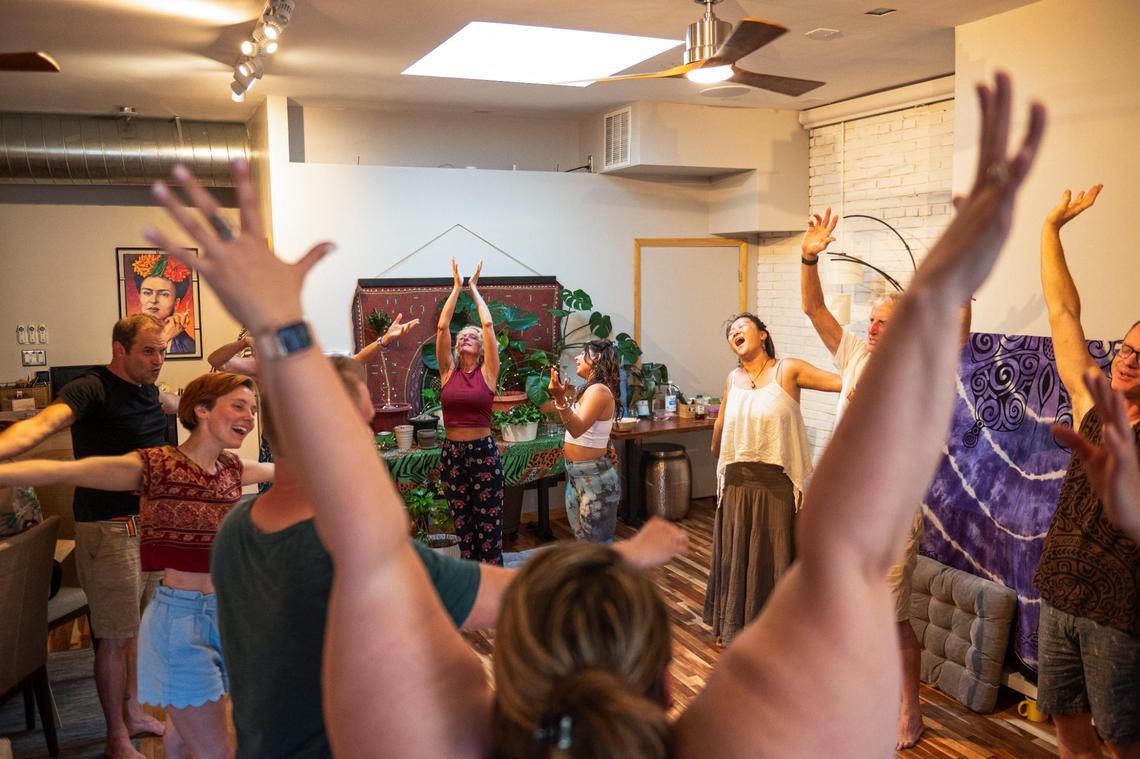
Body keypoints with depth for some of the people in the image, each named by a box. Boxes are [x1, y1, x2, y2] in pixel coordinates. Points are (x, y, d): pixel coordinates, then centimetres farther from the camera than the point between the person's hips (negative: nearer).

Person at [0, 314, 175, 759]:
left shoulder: (148, 390, 9)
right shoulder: (92, 390, -15)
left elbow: (179, 403, 33)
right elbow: (42, 424, -35)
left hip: (148, 521, 8)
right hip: (108, 528, -8)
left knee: (136, 624, 19)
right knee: (114, 637, 2)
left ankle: (133, 712, 36)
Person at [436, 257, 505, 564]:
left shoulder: (488, 372, -1)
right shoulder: (448, 372, 4)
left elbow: (488, 324, -7)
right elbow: (442, 326, -2)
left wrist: (474, 288, 4)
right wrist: (456, 288, 3)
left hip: (483, 451, -3)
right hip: (452, 452, 3)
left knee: (489, 525, 5)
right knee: (462, 524, 13)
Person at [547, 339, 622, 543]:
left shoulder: (599, 390, -18)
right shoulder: (589, 389, 12)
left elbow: (577, 429, -30)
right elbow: (566, 421, 18)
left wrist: (560, 399, -42)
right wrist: (560, 395, 16)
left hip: (595, 476, -10)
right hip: (576, 473, 10)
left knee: (598, 544, -2)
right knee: (582, 538, 19)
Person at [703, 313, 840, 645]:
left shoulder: (788, 370, -7)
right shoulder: (732, 379, 7)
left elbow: (846, 382, -15)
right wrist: (716, 454, 34)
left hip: (776, 483, -4)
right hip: (737, 482, 5)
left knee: (772, 557, 7)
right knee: (735, 555, 16)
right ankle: (733, 625, 34)